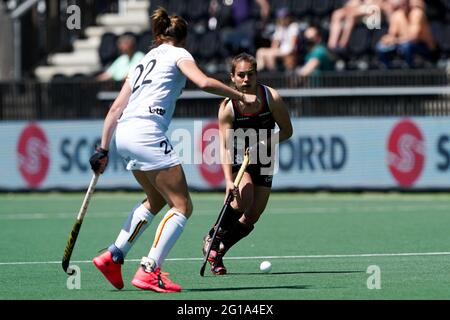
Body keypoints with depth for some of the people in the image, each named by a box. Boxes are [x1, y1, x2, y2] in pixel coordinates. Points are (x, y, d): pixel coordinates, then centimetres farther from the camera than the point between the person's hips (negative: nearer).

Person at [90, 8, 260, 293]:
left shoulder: (146, 60, 28)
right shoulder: (178, 54, 8)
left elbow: (116, 108, 23)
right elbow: (204, 82, -12)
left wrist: (103, 149, 23)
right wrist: (242, 96, -3)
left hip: (125, 134, 8)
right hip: (147, 133, -8)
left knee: (157, 200, 25)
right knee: (182, 206, -5)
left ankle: (113, 257, 20)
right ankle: (149, 272, -16)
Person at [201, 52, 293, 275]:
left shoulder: (272, 98, -17)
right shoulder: (227, 108, -22)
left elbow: (287, 131, -6)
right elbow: (224, 147, -25)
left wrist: (264, 144, -25)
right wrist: (229, 181, -39)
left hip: (262, 161, 3)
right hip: (237, 159, -3)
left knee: (251, 218, -5)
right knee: (243, 197, -30)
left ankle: (218, 251, 16)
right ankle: (212, 239, -9)